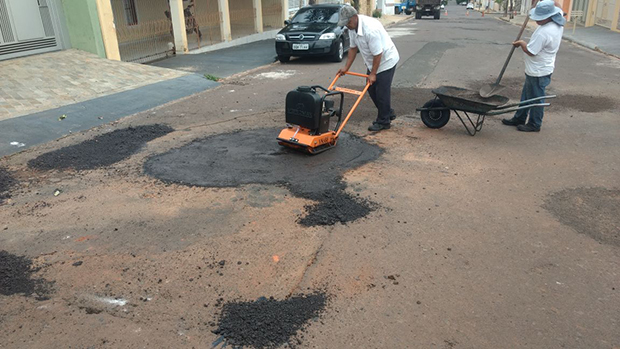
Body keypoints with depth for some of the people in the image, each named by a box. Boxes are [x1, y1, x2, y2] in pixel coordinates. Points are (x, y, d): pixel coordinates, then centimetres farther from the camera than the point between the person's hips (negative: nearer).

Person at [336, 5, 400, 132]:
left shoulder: (370, 29, -33)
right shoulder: (352, 27, -5)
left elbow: (377, 54, -29)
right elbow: (353, 48, 5)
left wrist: (373, 74, -21)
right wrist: (346, 67, 3)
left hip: (386, 60, -9)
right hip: (372, 62, 9)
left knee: (382, 92, -6)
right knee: (371, 89, 12)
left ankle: (383, 122, 8)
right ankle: (388, 113, 28)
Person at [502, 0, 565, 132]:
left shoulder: (544, 32, -31)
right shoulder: (558, 23, -1)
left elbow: (530, 51, -25)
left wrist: (521, 43, -7)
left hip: (538, 72, -10)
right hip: (543, 68, 10)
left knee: (535, 99, 5)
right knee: (526, 96, 20)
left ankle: (534, 125, 19)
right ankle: (519, 118, 33)